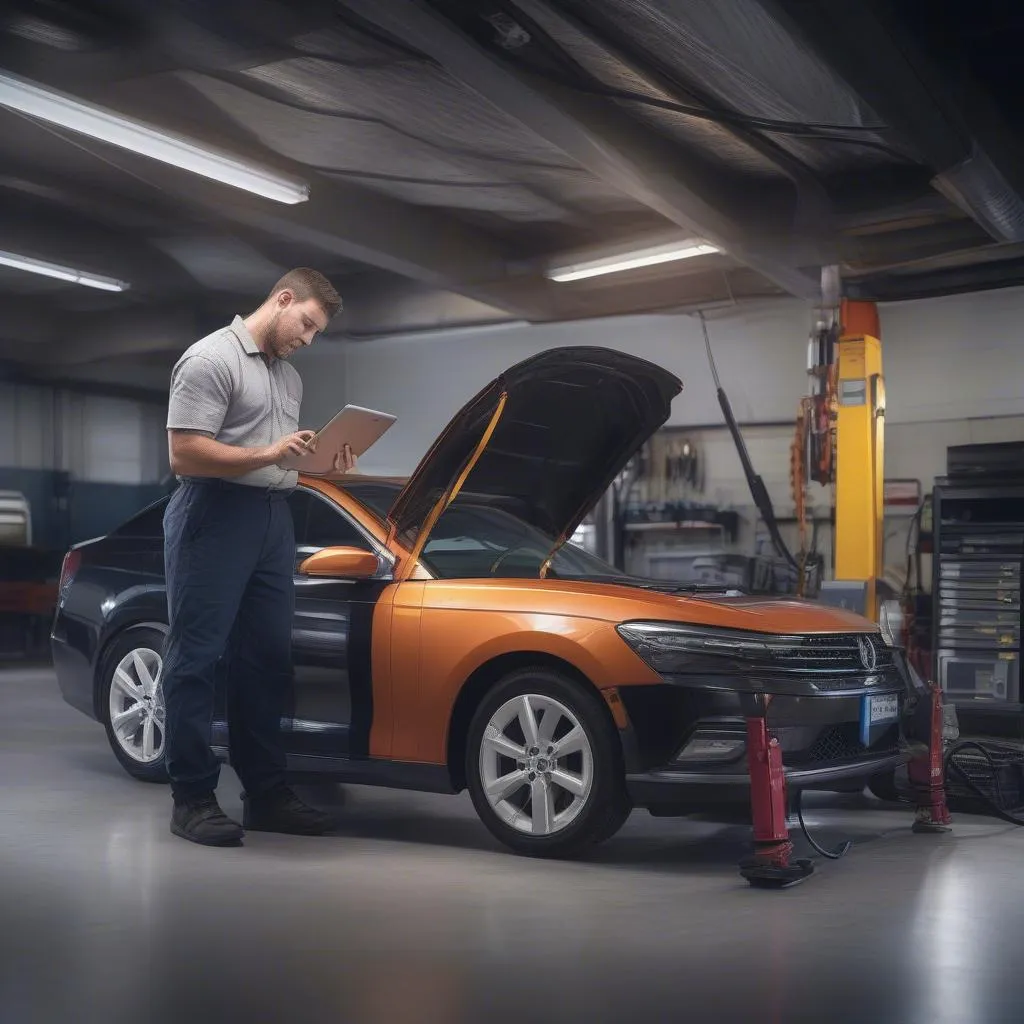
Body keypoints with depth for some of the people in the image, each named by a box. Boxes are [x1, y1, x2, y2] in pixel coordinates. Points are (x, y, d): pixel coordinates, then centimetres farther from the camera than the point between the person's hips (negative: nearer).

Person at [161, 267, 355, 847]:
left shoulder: (290, 377, 21)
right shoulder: (211, 358, -6)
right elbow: (184, 453, -14)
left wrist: (324, 465, 8)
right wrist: (267, 455, -19)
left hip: (274, 519, 8)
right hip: (216, 516, -8)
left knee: (268, 659, 8)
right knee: (199, 658, -4)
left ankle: (267, 793, 14)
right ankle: (193, 798, 0)